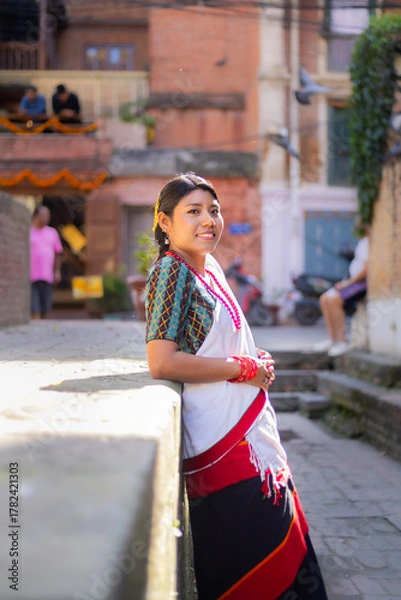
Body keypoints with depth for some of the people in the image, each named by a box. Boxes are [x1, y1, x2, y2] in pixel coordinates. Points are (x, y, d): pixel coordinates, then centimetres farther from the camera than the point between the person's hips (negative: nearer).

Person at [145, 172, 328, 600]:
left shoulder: (210, 268, 13)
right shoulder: (171, 269, -13)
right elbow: (162, 363, -24)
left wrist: (256, 361, 6)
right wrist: (245, 368, -15)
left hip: (251, 432, 9)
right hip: (224, 442, -9)